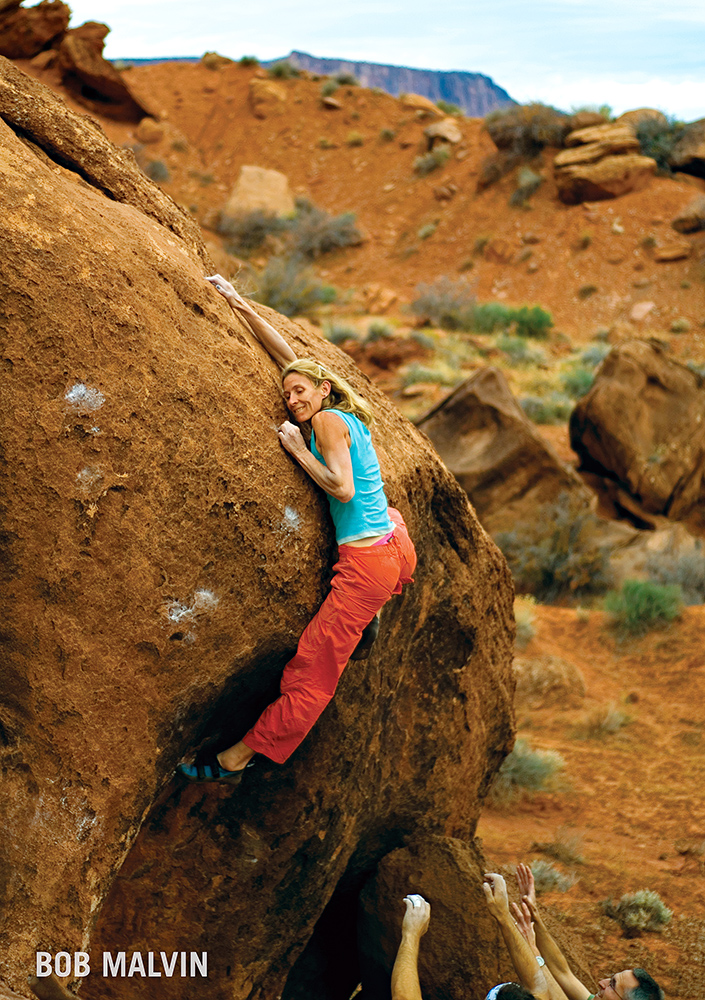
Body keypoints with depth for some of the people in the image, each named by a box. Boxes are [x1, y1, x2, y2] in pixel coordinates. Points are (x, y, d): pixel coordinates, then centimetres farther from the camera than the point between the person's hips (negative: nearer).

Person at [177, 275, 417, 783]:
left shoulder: (328, 421, -11)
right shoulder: (345, 415, 13)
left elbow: (342, 488, -21)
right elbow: (290, 358, 19)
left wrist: (297, 450, -10)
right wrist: (240, 305, 20)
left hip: (367, 563, -9)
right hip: (397, 547, 9)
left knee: (313, 670, -4)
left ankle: (236, 758, 3)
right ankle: (370, 619, 34)